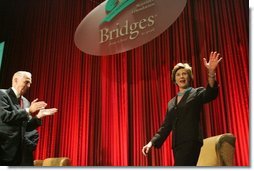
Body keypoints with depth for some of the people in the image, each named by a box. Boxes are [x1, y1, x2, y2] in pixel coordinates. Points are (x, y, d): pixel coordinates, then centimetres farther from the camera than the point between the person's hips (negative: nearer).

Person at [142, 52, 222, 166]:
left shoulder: (197, 93, 5)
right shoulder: (171, 103, 20)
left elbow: (210, 94, -18)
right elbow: (166, 126, 18)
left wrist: (211, 72, -36)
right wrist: (152, 142, 5)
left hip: (191, 142, -6)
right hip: (177, 144, 6)